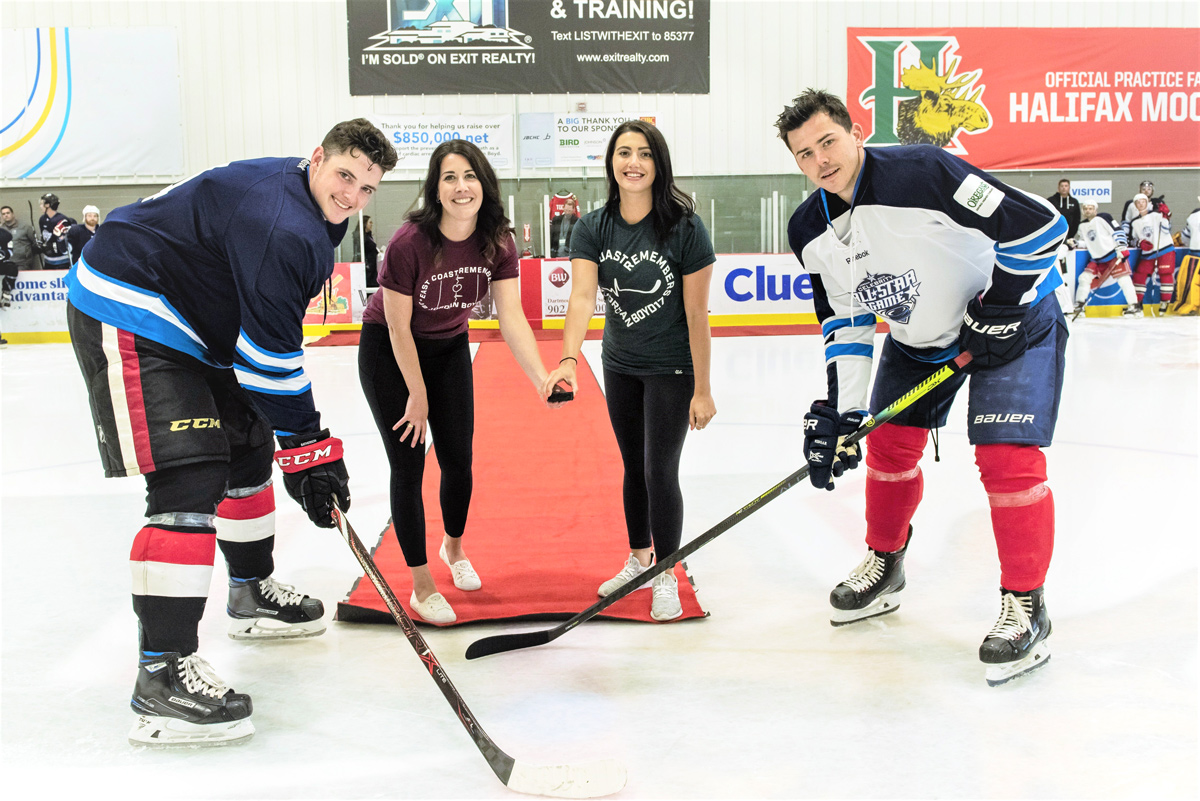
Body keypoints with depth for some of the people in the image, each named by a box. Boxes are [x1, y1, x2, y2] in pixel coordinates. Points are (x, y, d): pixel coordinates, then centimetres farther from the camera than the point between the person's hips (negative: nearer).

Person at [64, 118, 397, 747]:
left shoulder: (310, 214, 8)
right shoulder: (281, 226, -26)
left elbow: (271, 330, 19)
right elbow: (271, 353, -25)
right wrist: (308, 447, -19)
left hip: (192, 327, 11)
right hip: (126, 318, -11)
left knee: (247, 448, 18)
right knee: (191, 479, -20)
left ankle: (252, 595, 38)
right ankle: (162, 673, -19)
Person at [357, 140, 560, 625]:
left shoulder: (497, 243, -16)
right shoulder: (409, 243, -30)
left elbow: (511, 317, -20)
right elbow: (399, 328, -22)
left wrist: (542, 378, -35)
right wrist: (418, 396, -14)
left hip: (449, 348, 5)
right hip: (389, 352, -4)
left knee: (458, 462, 7)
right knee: (408, 467, -3)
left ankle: (453, 547, 38)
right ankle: (422, 588, 10)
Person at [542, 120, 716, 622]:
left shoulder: (684, 228, -19)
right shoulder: (592, 228, -8)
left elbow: (696, 313, -15)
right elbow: (582, 297, -21)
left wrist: (702, 390, -13)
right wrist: (569, 359, -38)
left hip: (672, 368, -4)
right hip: (619, 365, 4)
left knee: (660, 471, -4)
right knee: (633, 467, 17)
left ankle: (666, 578, 15)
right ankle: (638, 559, 36)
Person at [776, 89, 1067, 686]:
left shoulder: (921, 173, -30)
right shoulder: (811, 231, -7)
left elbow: (1040, 225, -28)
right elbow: (845, 323, 0)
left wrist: (998, 311, -22)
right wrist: (840, 409, -9)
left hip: (1011, 322, -7)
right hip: (918, 337, 7)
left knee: (1007, 457, -14)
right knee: (889, 446, 10)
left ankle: (1025, 609, 0)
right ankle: (883, 566, 34)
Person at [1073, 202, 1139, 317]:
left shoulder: (1103, 218, -8)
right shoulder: (1082, 226, 13)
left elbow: (1118, 230, -11)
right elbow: (1084, 242, 18)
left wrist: (1120, 248, -19)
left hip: (1114, 254, -6)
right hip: (1098, 259, 6)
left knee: (1123, 279, -12)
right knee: (1085, 277, -1)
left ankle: (1134, 306, -7)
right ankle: (1078, 305, 10)